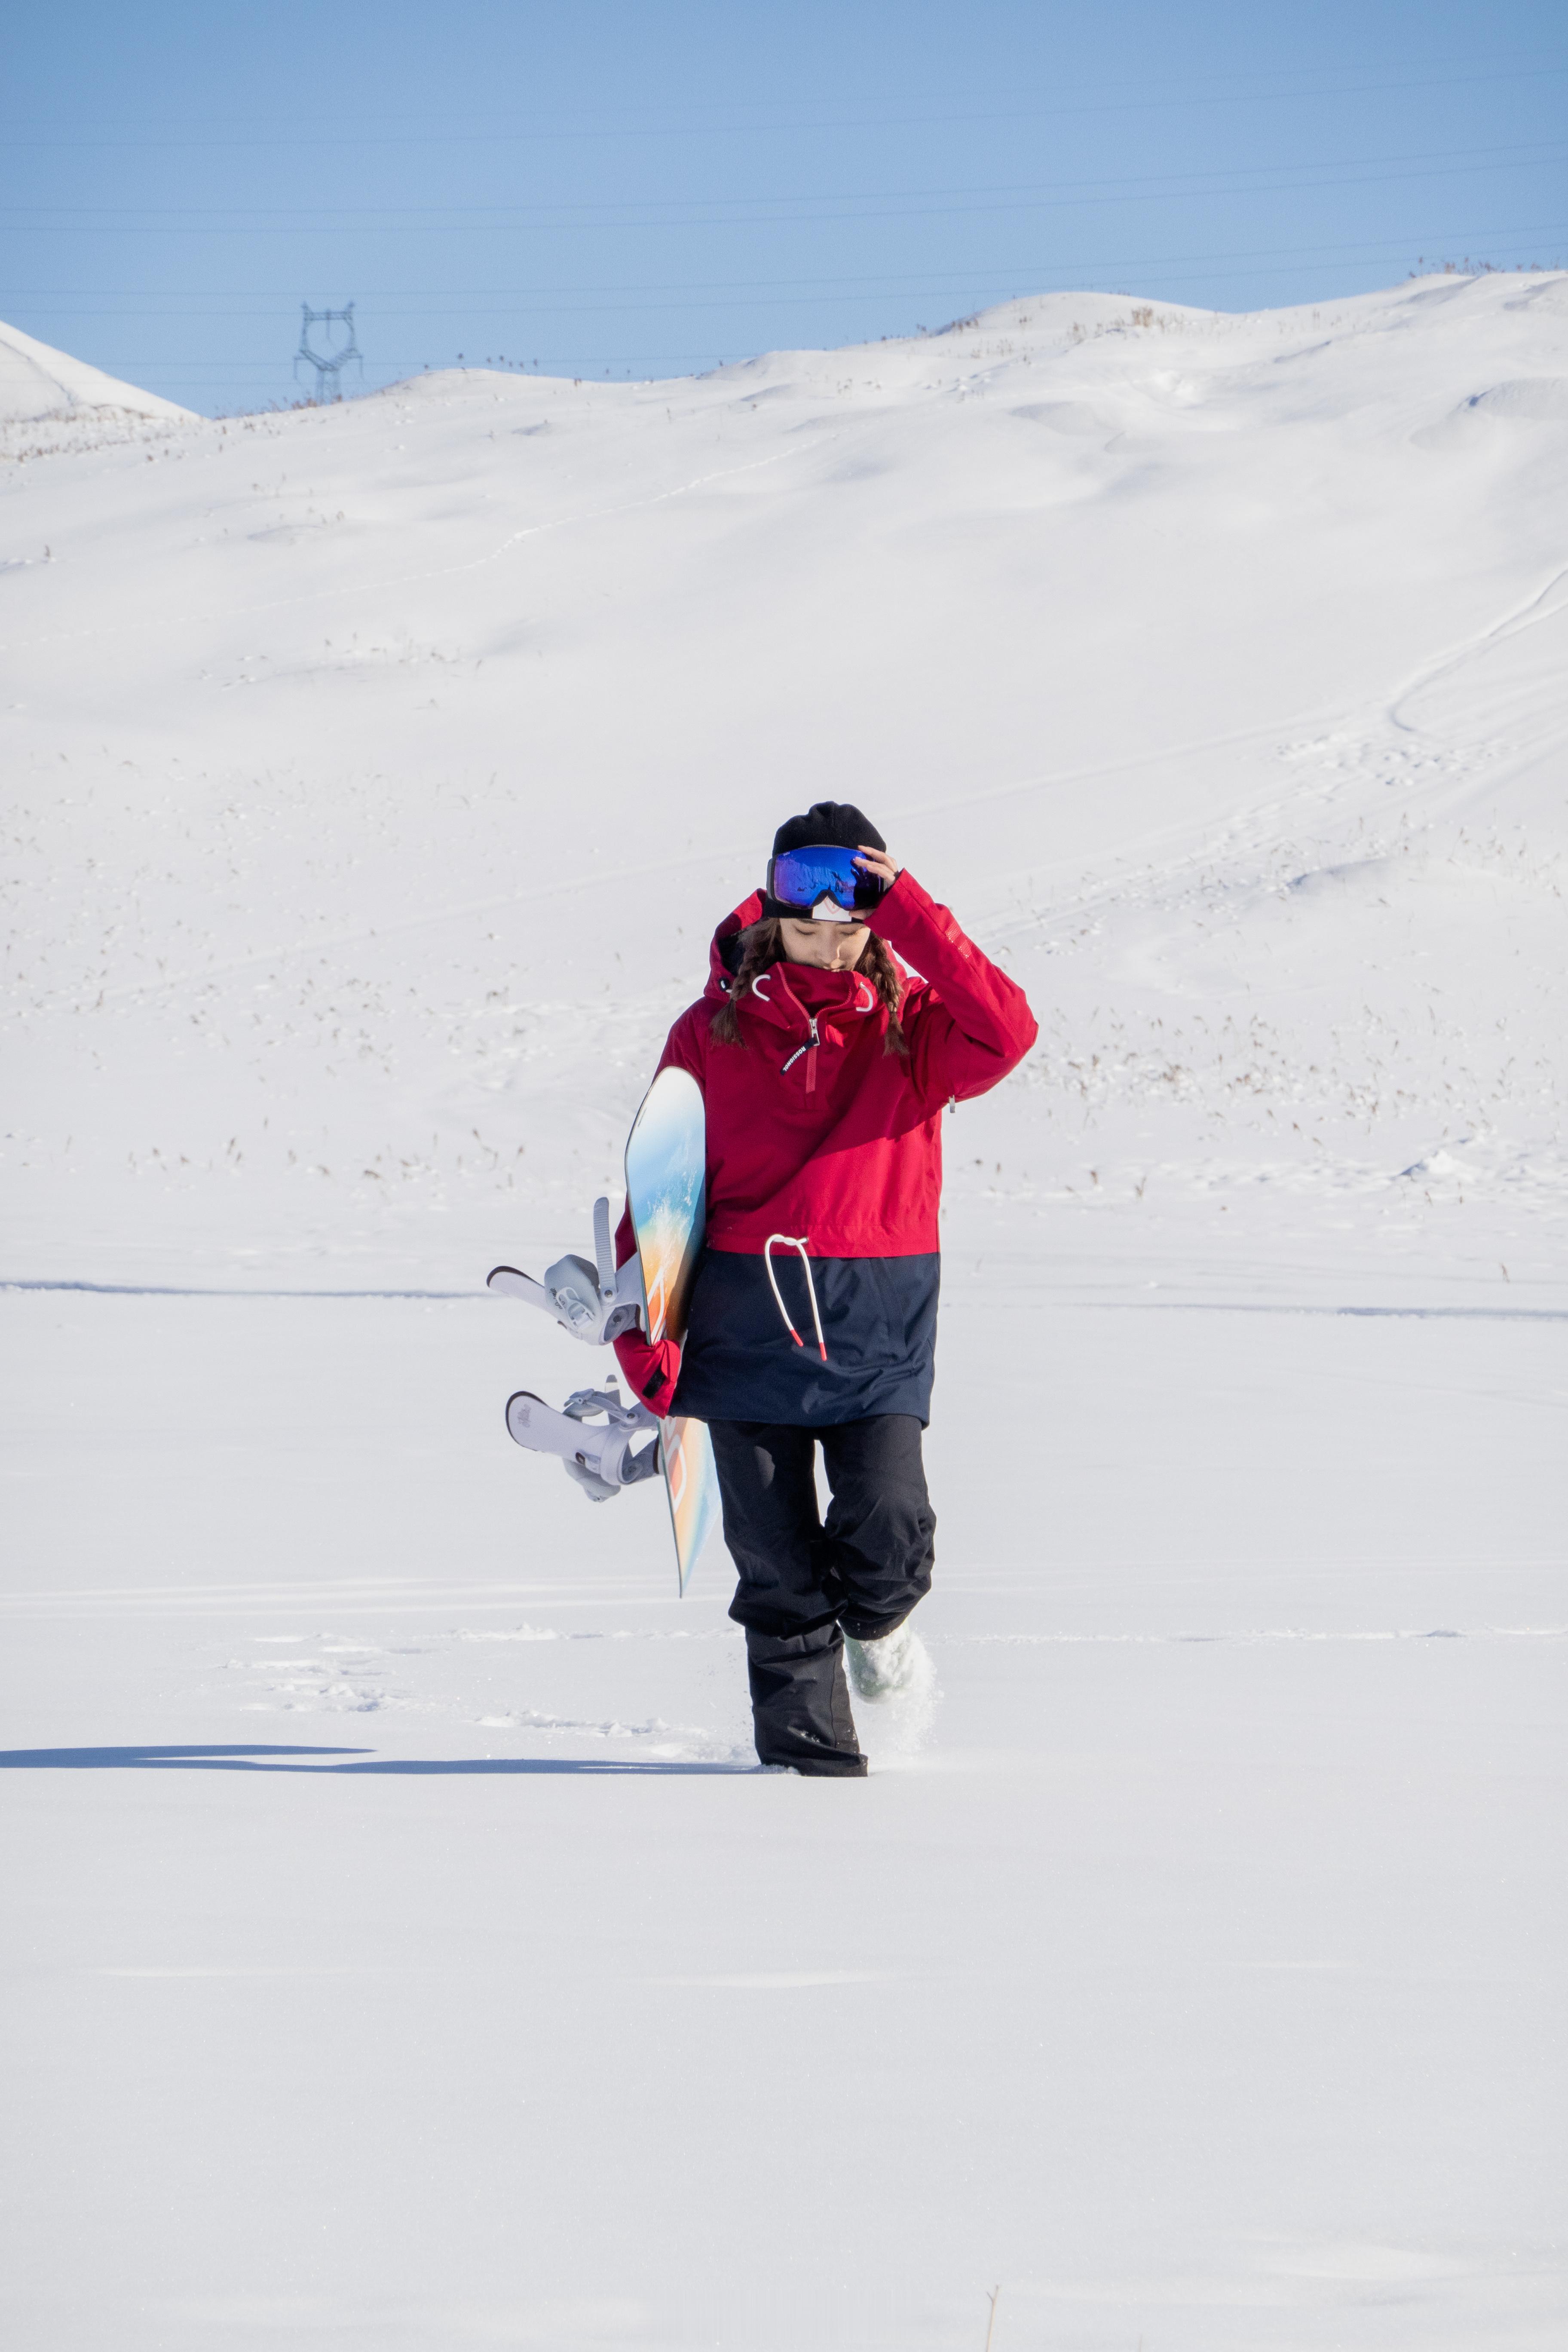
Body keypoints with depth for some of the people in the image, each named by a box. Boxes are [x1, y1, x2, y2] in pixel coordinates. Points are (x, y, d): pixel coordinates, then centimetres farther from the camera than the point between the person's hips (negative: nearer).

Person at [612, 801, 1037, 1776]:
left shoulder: (911, 1024, 3)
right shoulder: (716, 1030, 4)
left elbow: (1005, 1034, -18)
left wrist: (911, 917, -19)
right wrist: (647, 1325, -2)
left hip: (878, 1321, -1)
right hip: (748, 1318, 1)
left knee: (890, 1530, -13)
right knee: (774, 1552, 1)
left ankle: (874, 1619, 22)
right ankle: (805, 1733, 16)